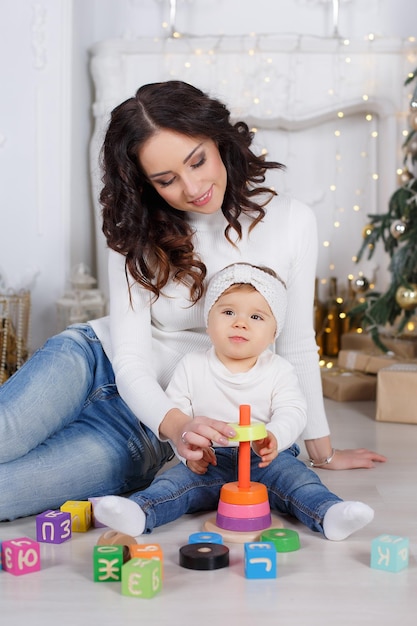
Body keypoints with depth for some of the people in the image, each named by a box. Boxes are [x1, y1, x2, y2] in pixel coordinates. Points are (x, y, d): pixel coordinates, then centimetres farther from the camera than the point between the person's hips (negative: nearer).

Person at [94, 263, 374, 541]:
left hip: (266, 459, 0)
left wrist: (273, 437, -31)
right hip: (210, 461, 0)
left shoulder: (279, 370, 4)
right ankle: (138, 512, -46)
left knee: (294, 475, -27)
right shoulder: (192, 367, 5)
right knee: (178, 478, -25)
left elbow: (292, 412, -8)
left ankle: (330, 513, -45)